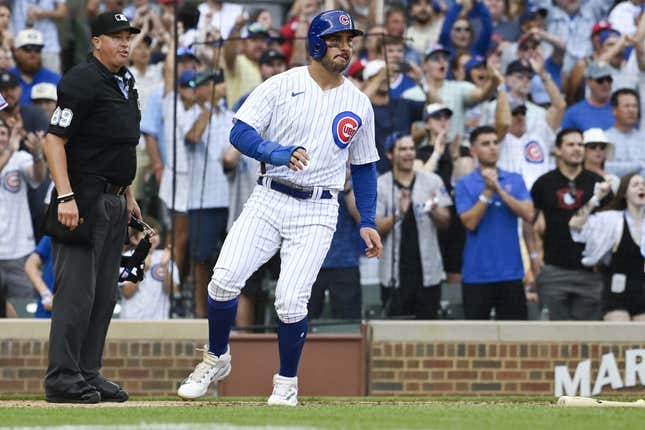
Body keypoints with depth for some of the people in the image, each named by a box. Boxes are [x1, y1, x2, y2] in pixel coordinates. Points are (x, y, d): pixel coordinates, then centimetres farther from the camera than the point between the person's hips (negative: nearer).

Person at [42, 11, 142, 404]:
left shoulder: (126, 84, 16)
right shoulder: (82, 81, -12)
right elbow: (55, 140, -17)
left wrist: (128, 195, 21)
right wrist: (66, 197, -25)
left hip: (115, 201, 10)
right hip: (84, 200, -10)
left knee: (104, 294, 10)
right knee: (77, 290, -11)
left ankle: (88, 374, 15)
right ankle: (63, 378, -10)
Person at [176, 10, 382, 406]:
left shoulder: (359, 105, 8)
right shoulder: (281, 86, 0)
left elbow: (364, 166, 17)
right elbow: (240, 134, -7)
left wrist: (367, 223, 9)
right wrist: (279, 153, -24)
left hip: (317, 212, 1)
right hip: (268, 199, 0)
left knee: (291, 299, -13)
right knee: (225, 279, -14)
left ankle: (287, 382, 10)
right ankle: (217, 359, 11)